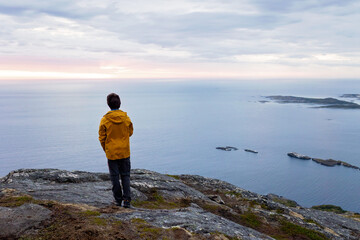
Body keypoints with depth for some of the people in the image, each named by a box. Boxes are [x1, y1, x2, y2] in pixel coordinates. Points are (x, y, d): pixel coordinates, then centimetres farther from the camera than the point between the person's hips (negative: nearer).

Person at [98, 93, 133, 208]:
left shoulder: (105, 119, -10)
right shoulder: (126, 118, -5)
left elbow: (102, 138, -4)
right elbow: (130, 132, 9)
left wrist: (106, 149, 11)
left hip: (111, 152, -2)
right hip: (125, 152, 2)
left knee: (115, 177, 9)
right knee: (125, 176, 10)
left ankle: (118, 199, 16)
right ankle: (126, 199, 4)